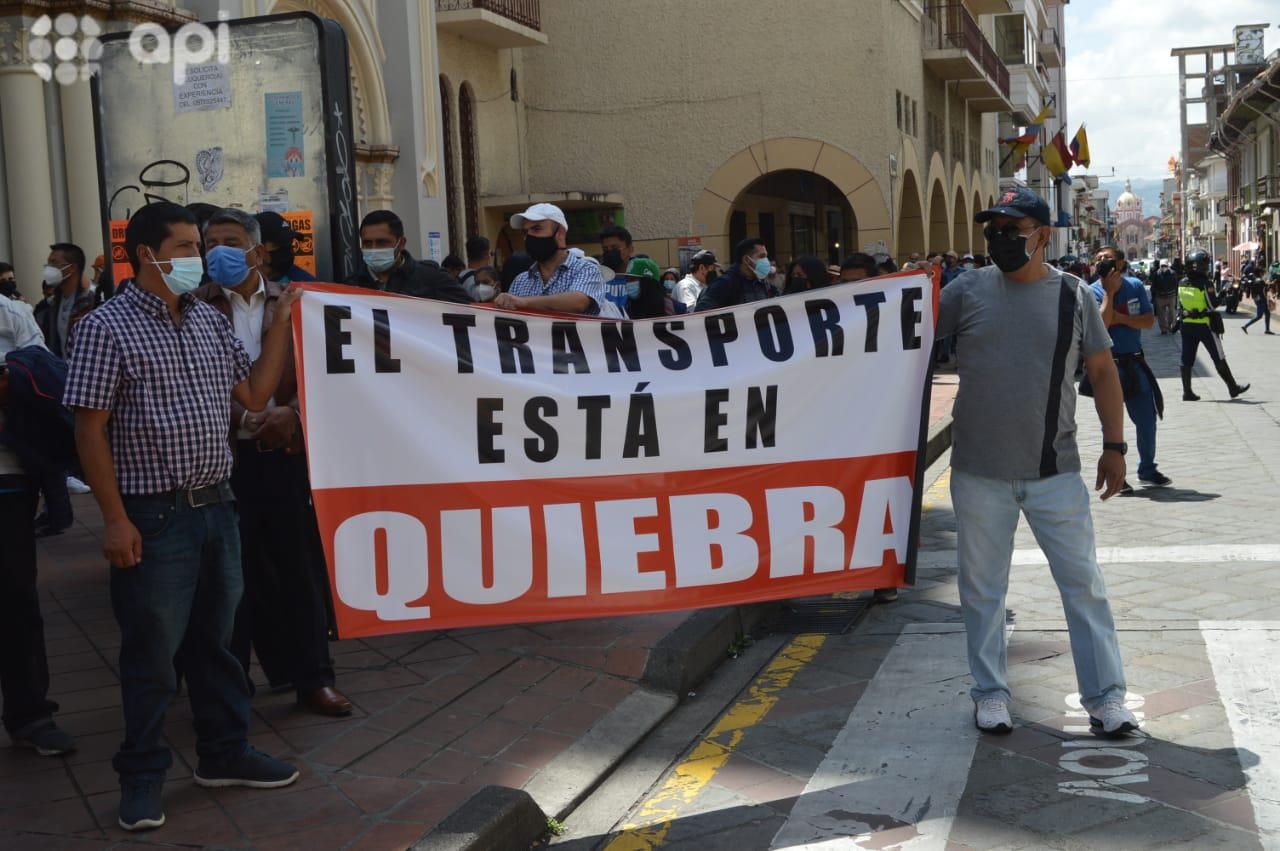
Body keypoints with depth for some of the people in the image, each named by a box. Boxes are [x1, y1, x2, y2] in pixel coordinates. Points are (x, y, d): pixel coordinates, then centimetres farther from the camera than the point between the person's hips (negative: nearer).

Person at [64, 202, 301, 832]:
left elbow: (254, 395, 12)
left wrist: (281, 323, 6)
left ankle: (224, 754, 30)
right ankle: (143, 777, 18)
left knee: (215, 640, 16)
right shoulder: (107, 327, -10)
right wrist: (115, 519, -16)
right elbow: (90, 430, -12)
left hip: (217, 507, 6)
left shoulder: (210, 322, 10)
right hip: (154, 517, -6)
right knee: (152, 652, 3)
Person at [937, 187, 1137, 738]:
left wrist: (1114, 446, 3)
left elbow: (1102, 371, 5)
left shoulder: (1074, 295, 1)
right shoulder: (967, 290, 1)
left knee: (1084, 583, 3)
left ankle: (1104, 696, 14)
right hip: (979, 472, 1)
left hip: (1056, 472, 0)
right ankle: (990, 692, 24)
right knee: (982, 588, 9)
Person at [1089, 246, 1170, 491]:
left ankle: (1147, 470, 24)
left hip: (1134, 363, 3)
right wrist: (1109, 292, -20)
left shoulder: (1135, 286, 1)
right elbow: (1101, 325, -23)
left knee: (1147, 419, 9)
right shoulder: (1093, 292, -8)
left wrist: (1120, 318, -17)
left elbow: (1149, 321, -5)